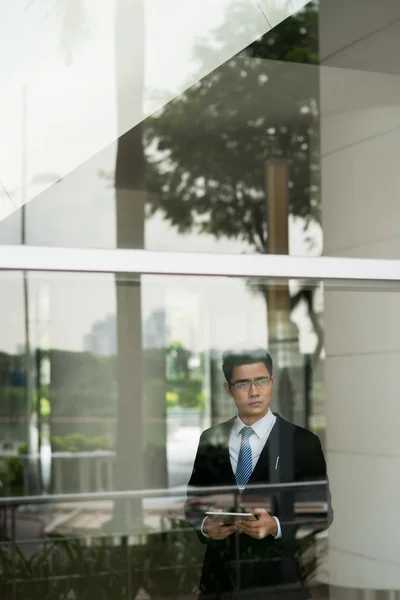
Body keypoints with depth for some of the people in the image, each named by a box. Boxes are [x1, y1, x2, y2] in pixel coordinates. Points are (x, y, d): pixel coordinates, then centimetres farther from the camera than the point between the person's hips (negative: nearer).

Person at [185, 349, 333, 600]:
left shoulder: (303, 442, -6)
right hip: (220, 573, 3)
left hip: (278, 577, -2)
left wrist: (276, 526, -20)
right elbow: (194, 501, 11)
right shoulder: (210, 439, 4)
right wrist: (205, 525, -10)